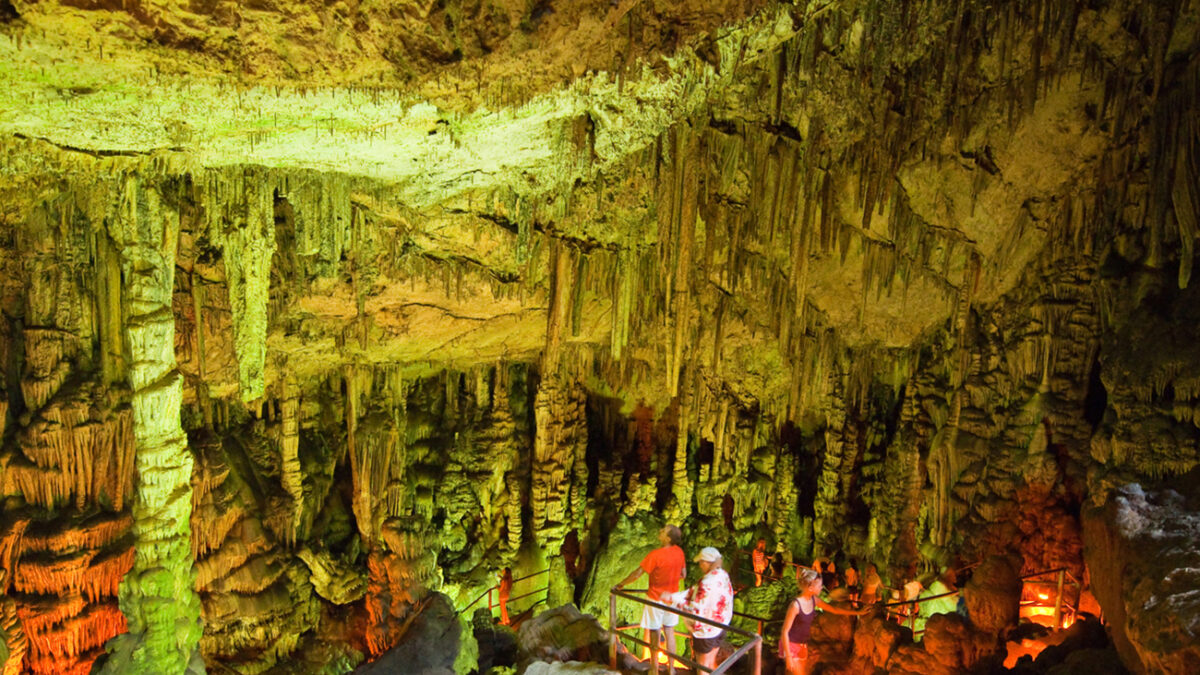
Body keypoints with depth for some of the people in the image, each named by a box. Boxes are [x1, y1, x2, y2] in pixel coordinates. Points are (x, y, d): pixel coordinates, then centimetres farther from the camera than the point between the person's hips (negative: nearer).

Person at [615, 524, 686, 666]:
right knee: (670, 632, 17)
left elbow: (637, 574, -19)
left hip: (656, 598, -5)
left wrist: (621, 584, -6)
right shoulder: (679, 552, -8)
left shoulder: (655, 555, -26)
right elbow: (682, 574, 5)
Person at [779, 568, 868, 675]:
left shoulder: (814, 600, -1)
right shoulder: (795, 605, -24)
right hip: (791, 645, -8)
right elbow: (785, 631, -20)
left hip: (803, 645, 8)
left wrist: (858, 612, 16)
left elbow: (834, 609, 14)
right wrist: (788, 657, -20)